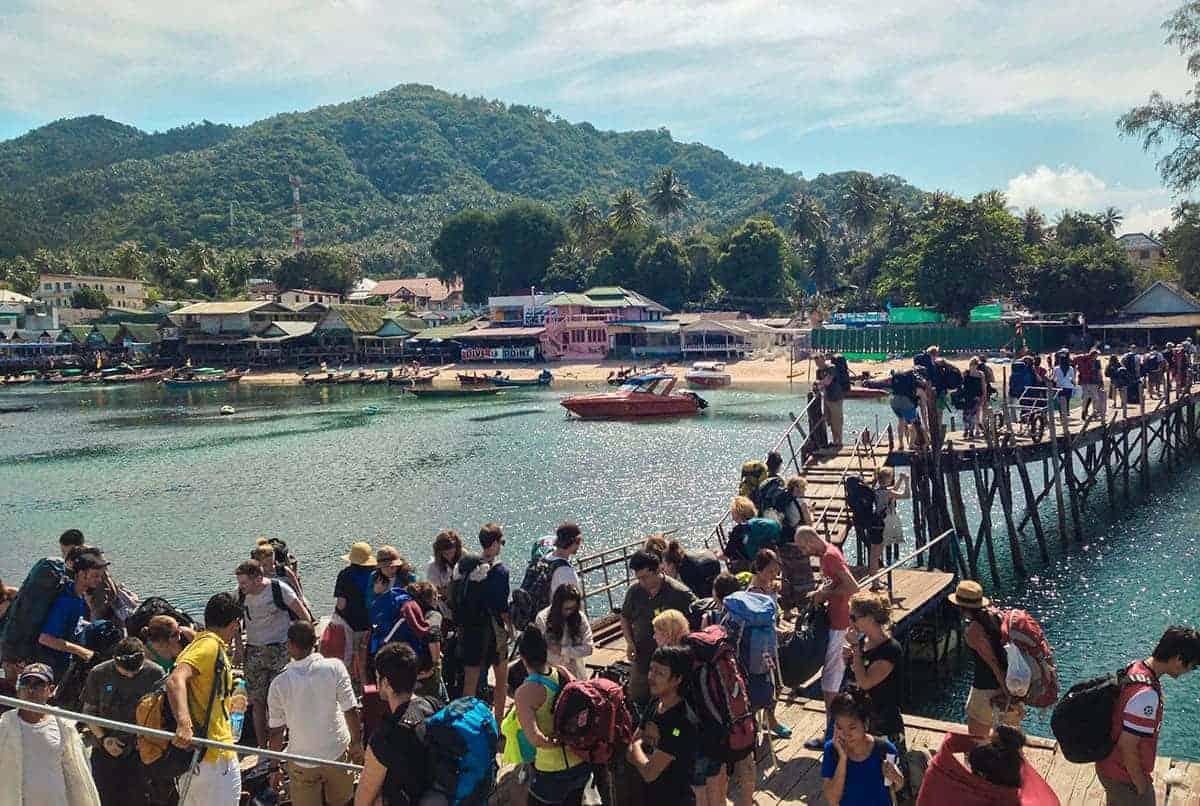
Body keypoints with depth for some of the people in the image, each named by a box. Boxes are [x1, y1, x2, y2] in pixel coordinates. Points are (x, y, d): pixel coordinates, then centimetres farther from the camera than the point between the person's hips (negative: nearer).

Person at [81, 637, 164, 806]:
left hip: (140, 752, -2)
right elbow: (89, 711, 5)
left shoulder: (155, 673, -10)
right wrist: (102, 738, -7)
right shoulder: (99, 674, -6)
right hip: (105, 751, 2)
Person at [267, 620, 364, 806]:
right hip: (337, 754, 1)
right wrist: (357, 742, 3)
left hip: (302, 761, -1)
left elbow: (276, 731, -3)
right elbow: (350, 710, -11)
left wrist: (274, 767, 9)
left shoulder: (278, 683, -10)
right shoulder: (334, 667, -13)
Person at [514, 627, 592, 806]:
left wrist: (558, 742, -15)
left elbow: (535, 739, -30)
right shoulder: (563, 674, -5)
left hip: (553, 771, -5)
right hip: (583, 763, 5)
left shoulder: (524, 693, -21)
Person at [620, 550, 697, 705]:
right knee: (636, 701, 11)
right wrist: (629, 642, 1)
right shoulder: (634, 591, 1)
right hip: (641, 660, 4)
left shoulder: (679, 592, -14)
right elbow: (625, 618, 17)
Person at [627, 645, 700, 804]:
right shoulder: (654, 703, -2)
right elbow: (630, 753, 3)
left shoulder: (684, 722, -28)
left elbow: (649, 773, -26)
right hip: (650, 796, 7)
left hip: (675, 799, -7)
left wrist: (637, 746, -9)